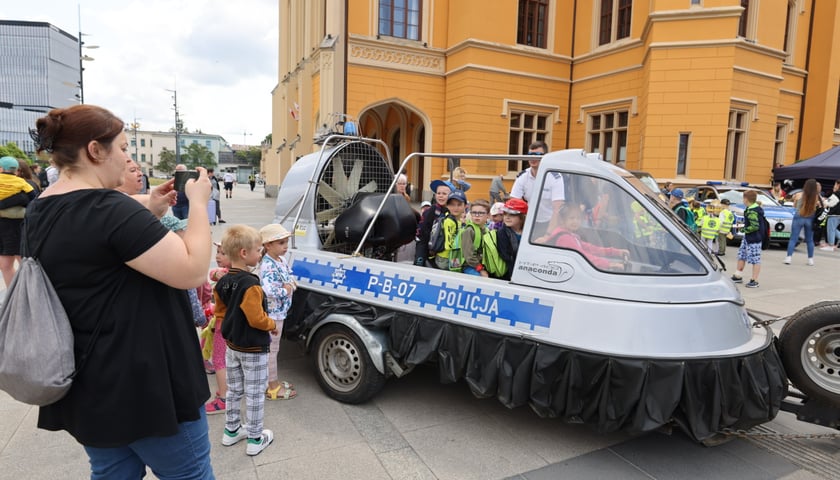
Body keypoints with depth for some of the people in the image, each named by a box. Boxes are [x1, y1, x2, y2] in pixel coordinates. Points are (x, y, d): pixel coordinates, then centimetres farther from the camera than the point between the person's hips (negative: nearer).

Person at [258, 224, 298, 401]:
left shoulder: (281, 260, 4)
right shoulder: (268, 266, -25)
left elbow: (288, 279, 20)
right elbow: (269, 291, -40)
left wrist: (291, 284, -1)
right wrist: (286, 290, -23)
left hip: (279, 311, 9)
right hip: (272, 313, -9)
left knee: (272, 348, 20)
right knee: (272, 349, 4)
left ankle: (273, 382, 35)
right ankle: (272, 388, 18)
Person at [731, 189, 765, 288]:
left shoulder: (752, 211, -24)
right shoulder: (757, 208, 9)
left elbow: (755, 226, -28)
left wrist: (744, 229, -15)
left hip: (754, 239, -11)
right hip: (747, 237, 11)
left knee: (755, 260, -2)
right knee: (741, 256, 20)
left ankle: (754, 281, 5)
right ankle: (738, 276, 32)